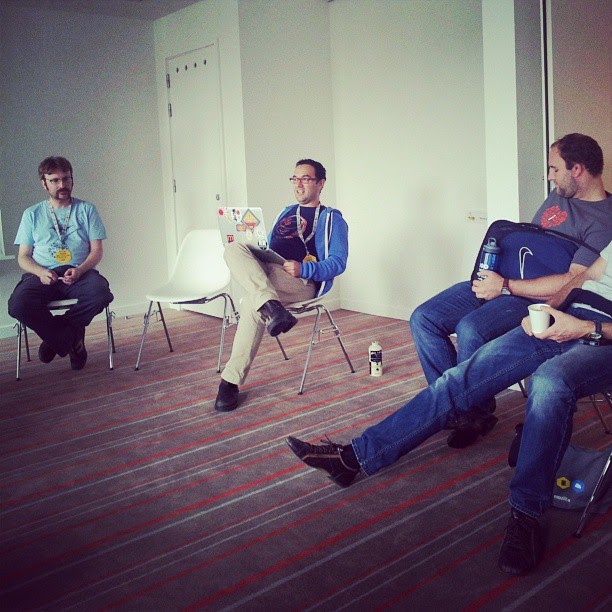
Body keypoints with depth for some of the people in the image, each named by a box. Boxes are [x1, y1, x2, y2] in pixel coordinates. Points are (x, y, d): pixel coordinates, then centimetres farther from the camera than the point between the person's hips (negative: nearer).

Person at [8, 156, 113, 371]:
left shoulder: (86, 210, 15)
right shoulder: (32, 214, 17)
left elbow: (97, 250, 7)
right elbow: (23, 257, 12)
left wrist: (79, 270, -15)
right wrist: (41, 272, -12)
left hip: (79, 273, 0)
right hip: (42, 275, 0)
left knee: (100, 293, -35)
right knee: (18, 304, -32)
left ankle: (55, 339, -9)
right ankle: (72, 341, -10)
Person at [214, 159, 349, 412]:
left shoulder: (332, 219, 10)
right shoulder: (287, 213, 31)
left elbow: (338, 263, -2)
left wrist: (303, 268, -20)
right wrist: (251, 253, 7)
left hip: (303, 282, -6)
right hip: (266, 272, 6)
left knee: (253, 298, -36)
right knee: (234, 248, -26)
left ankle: (231, 380, -31)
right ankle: (273, 307, -46)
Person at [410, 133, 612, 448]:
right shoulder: (558, 197, 16)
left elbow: (573, 283, -21)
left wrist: (506, 287, -19)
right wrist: (492, 271, 8)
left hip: (536, 299, -9)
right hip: (499, 281, 9)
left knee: (471, 329, -35)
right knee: (423, 318, -8)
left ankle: (478, 412, -12)